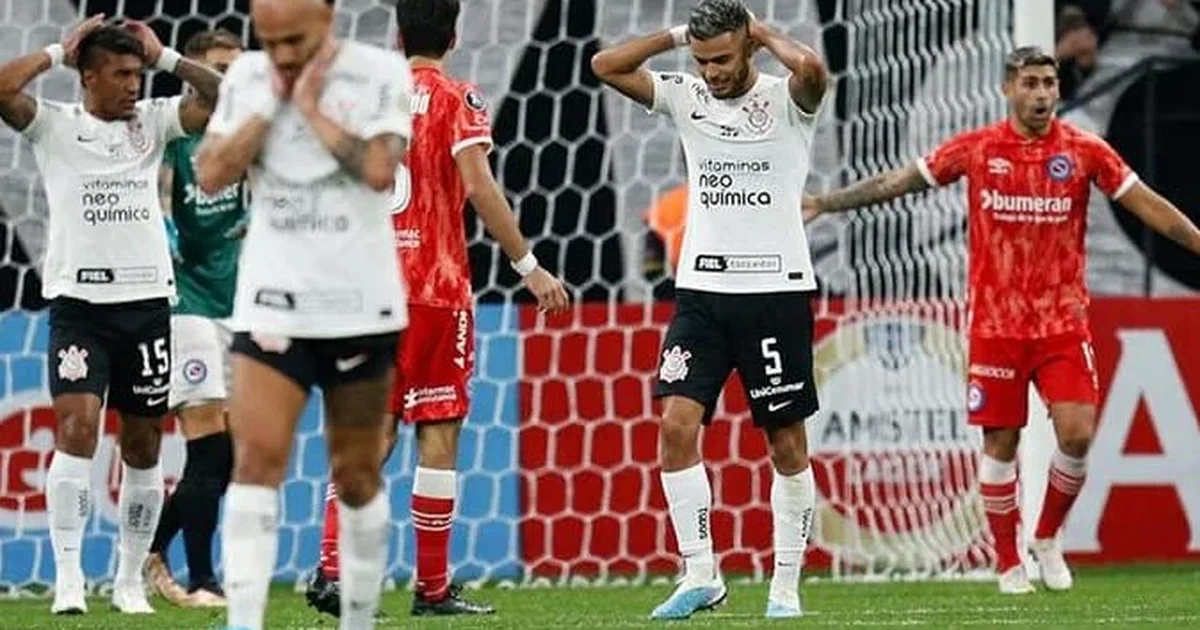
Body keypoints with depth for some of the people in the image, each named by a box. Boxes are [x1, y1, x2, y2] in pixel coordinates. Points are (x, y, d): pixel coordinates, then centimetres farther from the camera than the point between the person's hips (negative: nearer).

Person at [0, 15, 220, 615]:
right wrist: (58, 51, -5)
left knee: (142, 446, 6)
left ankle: (130, 581, 16)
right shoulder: (54, 125, 1)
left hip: (147, 301, 3)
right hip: (78, 302, -3)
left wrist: (165, 57, 2)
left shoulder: (153, 121, 10)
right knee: (77, 430, -16)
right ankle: (68, 580, -15)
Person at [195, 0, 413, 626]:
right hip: (272, 301, 1)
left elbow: (379, 170, -18)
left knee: (356, 474, 8)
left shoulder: (382, 73, -5)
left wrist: (312, 106, -14)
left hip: (358, 304, -1)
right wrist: (269, 104, -8)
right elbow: (211, 175, -4)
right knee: (256, 458, -13)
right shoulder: (245, 77, 4)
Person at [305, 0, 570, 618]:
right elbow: (476, 186, -15)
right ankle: (432, 588, 2)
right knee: (438, 430, 1)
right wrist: (529, 266, -11)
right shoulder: (456, 100, -4)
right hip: (436, 288, -4)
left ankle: (331, 570, -7)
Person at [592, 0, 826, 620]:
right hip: (701, 289, 4)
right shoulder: (686, 97, 7)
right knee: (676, 423, -10)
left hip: (776, 290, -3)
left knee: (787, 442, 2)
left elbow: (811, 68, -28)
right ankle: (700, 574, -5)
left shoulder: (783, 99, -5)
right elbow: (606, 65, 2)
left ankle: (786, 587, 11)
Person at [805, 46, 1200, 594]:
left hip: (1063, 321, 0)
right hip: (995, 321, 0)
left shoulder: (1085, 151, -1)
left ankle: (1047, 539, 14)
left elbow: (1147, 204, 2)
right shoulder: (976, 149, -1)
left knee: (1077, 434, -9)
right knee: (1001, 443, 2)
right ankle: (1008, 563, 13)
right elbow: (897, 182, 6)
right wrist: (824, 204, 6)